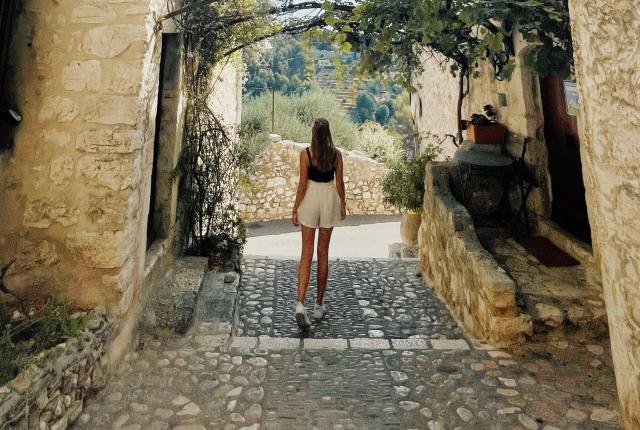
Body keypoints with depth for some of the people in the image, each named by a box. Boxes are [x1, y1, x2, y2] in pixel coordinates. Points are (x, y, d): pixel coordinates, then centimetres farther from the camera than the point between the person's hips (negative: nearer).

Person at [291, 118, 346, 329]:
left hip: (310, 200, -2)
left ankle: (300, 303, -11)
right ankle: (319, 304, 19)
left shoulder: (306, 153, -8)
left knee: (306, 254, 2)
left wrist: (295, 209, -1)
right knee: (323, 253, 11)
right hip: (329, 200, 2)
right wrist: (342, 204, 16)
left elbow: (302, 183, -8)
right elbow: (339, 183, 2)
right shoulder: (336, 154, -2)